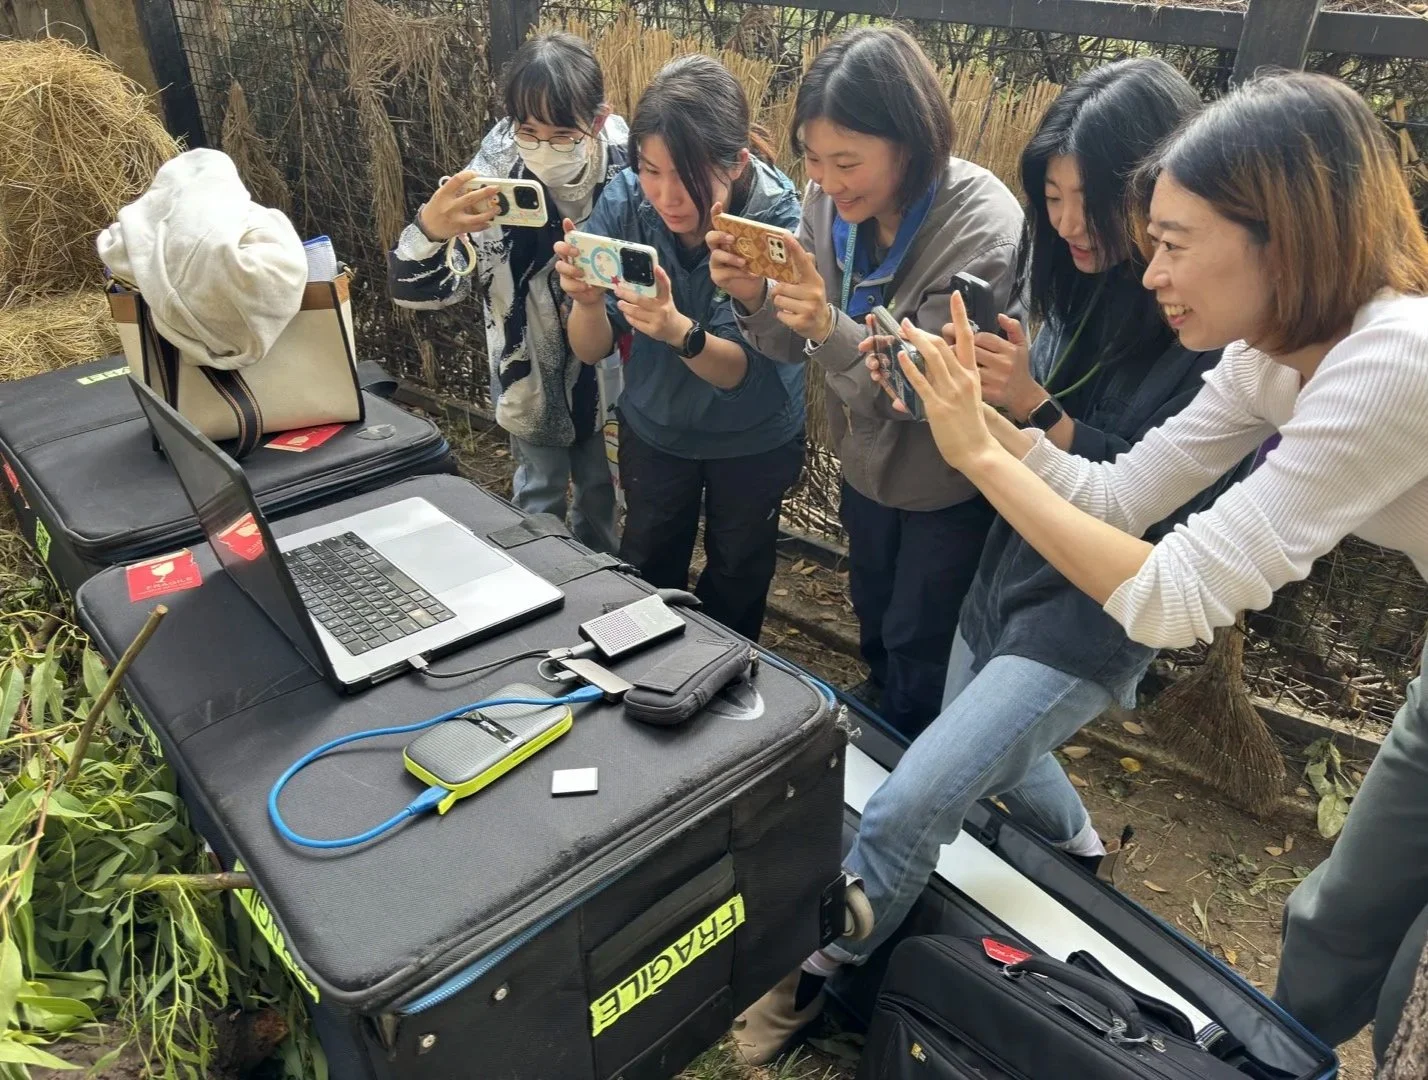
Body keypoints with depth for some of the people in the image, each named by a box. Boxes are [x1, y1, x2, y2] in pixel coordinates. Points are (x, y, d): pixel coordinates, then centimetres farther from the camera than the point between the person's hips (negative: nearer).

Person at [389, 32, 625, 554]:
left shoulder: (625, 163, -17)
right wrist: (430, 229, -46)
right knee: (541, 491, 17)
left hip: (606, 365, 3)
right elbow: (417, 290, -25)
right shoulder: (493, 179, -23)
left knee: (600, 483, 23)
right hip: (531, 367, -2)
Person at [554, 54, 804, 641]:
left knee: (736, 578, 22)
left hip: (754, 438, -2)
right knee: (647, 573, 22)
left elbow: (741, 369, -28)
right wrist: (587, 299, -41)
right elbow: (591, 350, -18)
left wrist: (680, 331, -49)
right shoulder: (625, 201, -22)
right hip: (653, 427, 2)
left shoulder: (777, 221, -29)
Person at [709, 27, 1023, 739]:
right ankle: (877, 708, 59)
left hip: (949, 487, -5)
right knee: (872, 611, 29)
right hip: (864, 462, 6)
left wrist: (830, 327, -43)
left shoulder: (983, 230, -31)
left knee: (921, 648, 16)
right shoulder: (830, 198, -14)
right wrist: (756, 299, -28)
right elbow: (794, 347, -7)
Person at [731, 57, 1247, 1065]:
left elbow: (1168, 506, -21)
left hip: (1092, 616, -7)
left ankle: (814, 971, 16)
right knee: (996, 759, 28)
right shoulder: (1082, 290, 1)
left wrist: (1036, 408, -28)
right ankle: (1081, 859, 60)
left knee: (905, 809, -11)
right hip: (1007, 575, 8)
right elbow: (1025, 438, 6)